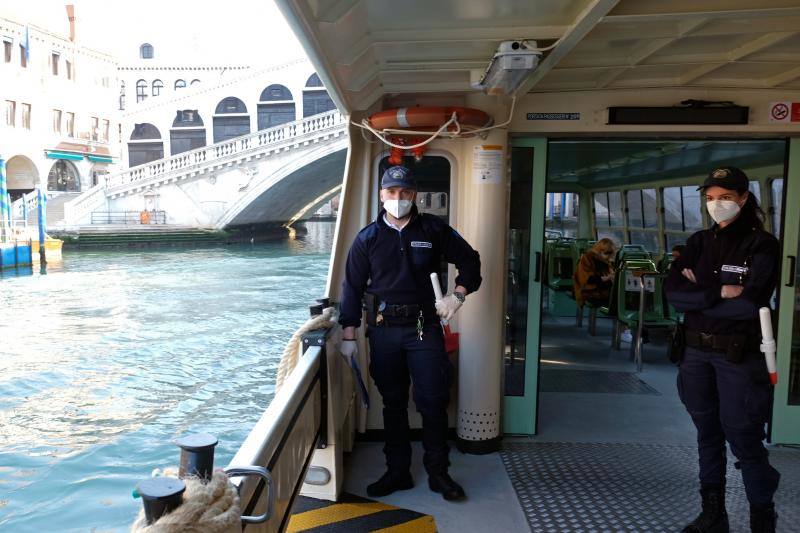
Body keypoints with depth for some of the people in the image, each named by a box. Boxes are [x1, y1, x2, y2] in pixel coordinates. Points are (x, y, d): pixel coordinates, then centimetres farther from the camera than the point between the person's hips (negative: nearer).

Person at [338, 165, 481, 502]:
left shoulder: (434, 230, 2)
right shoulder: (368, 237, 3)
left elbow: (469, 261, 11)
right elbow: (352, 287, 3)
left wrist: (458, 295, -5)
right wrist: (349, 336, 0)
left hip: (425, 328, -1)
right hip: (383, 331, 1)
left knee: (433, 401, 1)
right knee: (393, 403, 11)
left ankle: (438, 472, 18)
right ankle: (398, 471, 24)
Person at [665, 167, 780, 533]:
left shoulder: (762, 244, -6)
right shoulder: (699, 242, 8)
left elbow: (750, 304, -19)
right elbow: (673, 293, -4)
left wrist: (698, 297, -9)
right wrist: (718, 292, -16)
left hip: (739, 355, -5)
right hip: (696, 351, 5)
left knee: (743, 438, 0)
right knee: (708, 434, 15)